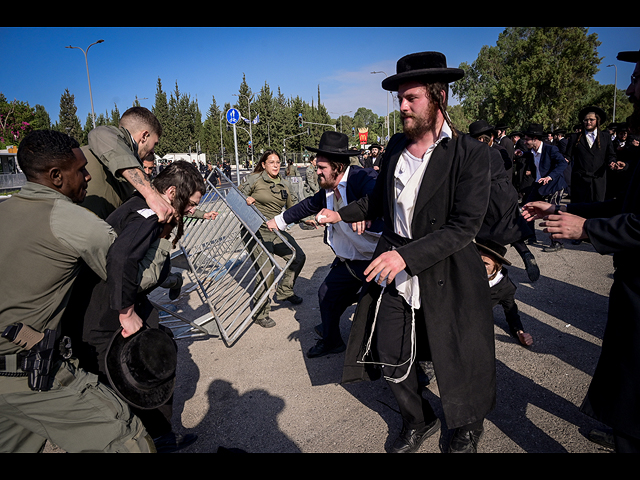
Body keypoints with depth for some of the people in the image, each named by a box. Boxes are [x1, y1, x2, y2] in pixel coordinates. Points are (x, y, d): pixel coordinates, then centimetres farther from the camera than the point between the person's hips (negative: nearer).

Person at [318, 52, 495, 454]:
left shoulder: (470, 153, -13)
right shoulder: (396, 146, 5)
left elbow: (465, 225, -20)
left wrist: (407, 256, -27)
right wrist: (343, 214, 11)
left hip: (445, 280, -5)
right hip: (394, 274, 5)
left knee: (457, 361, 13)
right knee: (390, 361, 13)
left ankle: (469, 428, 47)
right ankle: (418, 421, 43)